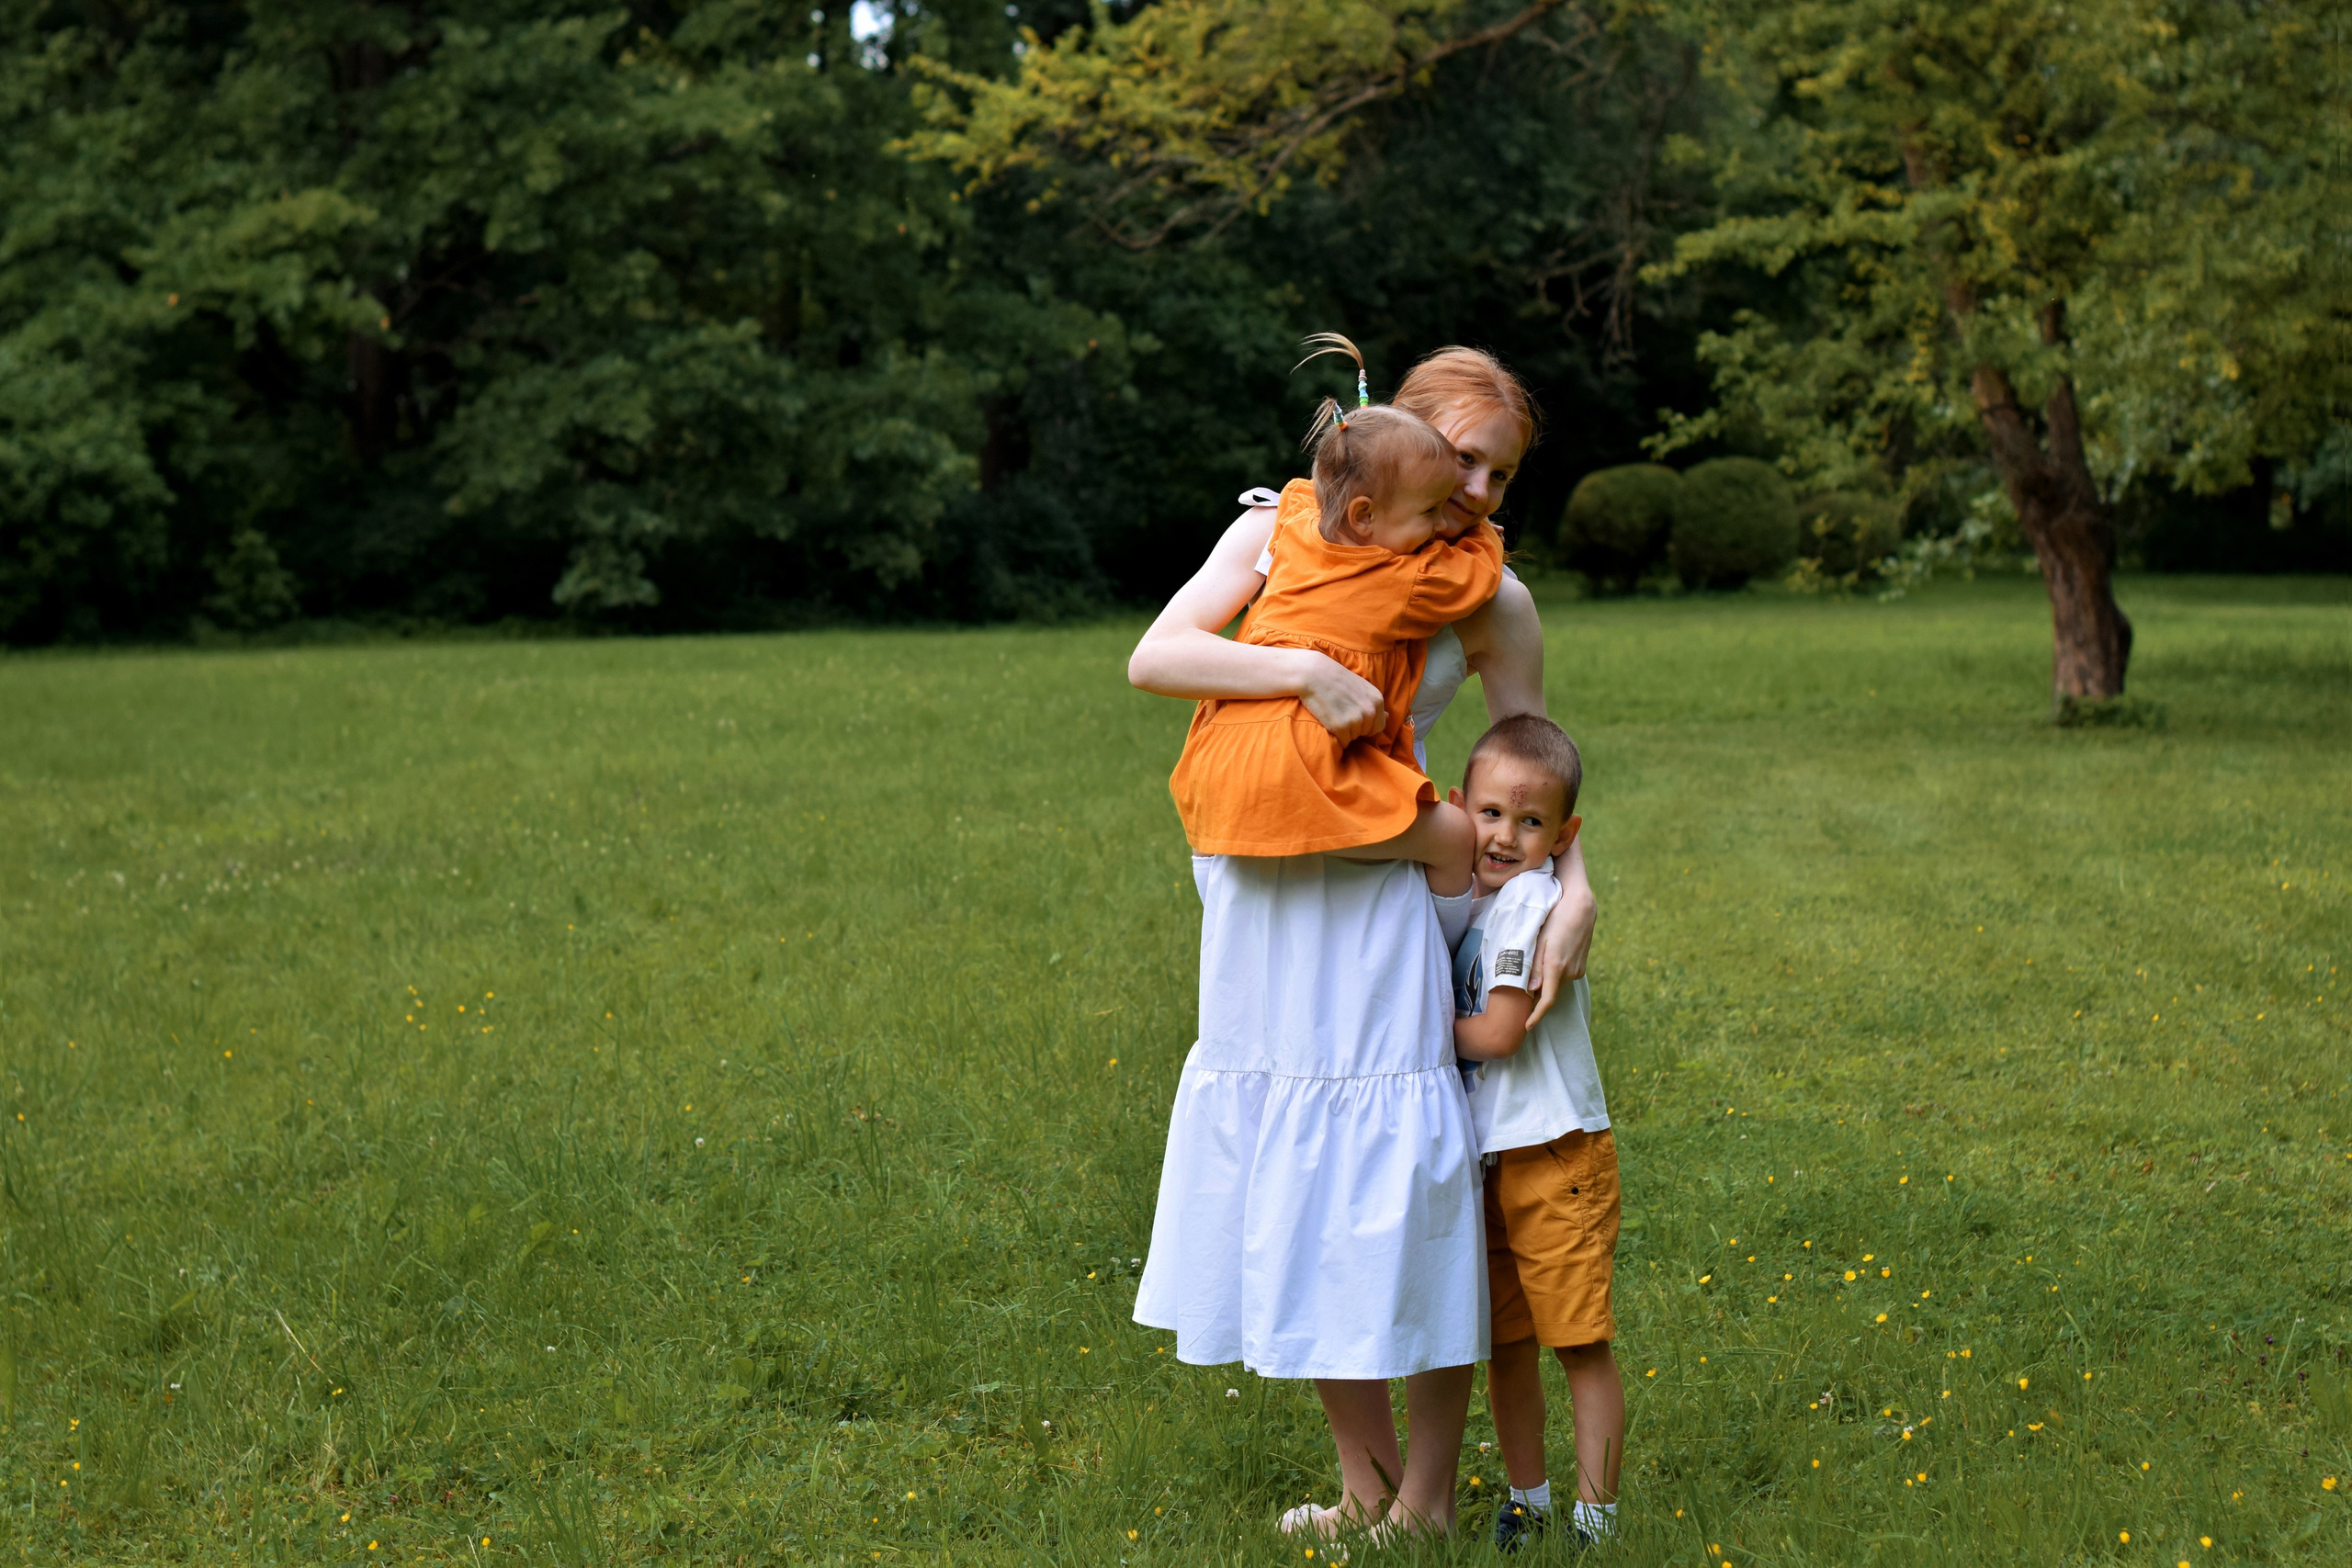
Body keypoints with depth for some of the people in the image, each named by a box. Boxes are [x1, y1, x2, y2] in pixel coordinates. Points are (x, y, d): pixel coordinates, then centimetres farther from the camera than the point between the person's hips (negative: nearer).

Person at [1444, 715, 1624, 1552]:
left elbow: (1498, 1033, -18)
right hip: (1489, 1160, 8)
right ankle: (1526, 1499, 28)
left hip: (1557, 1158, -8)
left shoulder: (1533, 899, -15)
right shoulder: (1468, 900, 10)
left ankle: (1596, 1514, 7)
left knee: (1580, 1343, -2)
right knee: (1504, 1343, 15)